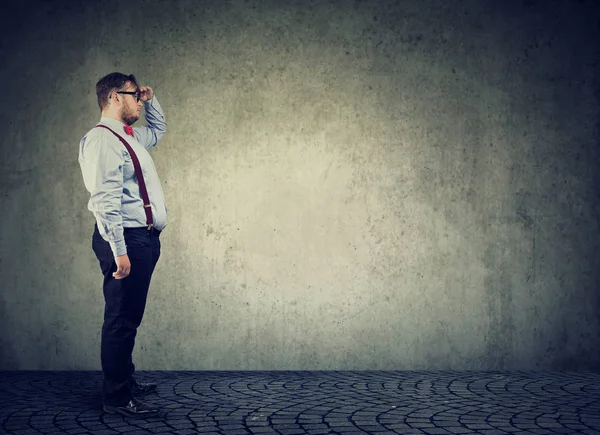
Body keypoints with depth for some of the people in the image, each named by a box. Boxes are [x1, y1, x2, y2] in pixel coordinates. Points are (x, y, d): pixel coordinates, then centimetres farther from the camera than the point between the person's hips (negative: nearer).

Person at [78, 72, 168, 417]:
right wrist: (119, 251, -24)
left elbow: (159, 129, 42)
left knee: (130, 317, 18)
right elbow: (105, 201, -21)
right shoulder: (102, 140, -13)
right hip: (126, 238, -10)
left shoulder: (131, 137, 18)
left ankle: (126, 381, 30)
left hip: (144, 237, 10)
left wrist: (150, 98, 24)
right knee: (122, 319, -4)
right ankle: (117, 397, 3)